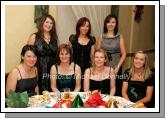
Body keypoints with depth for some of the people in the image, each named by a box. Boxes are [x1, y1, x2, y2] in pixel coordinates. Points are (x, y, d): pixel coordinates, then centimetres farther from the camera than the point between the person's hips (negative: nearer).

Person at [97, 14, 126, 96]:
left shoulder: (119, 37, 0)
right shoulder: (101, 36, 4)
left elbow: (124, 54, -1)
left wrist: (117, 68, -9)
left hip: (115, 68, -1)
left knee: (116, 91, 2)